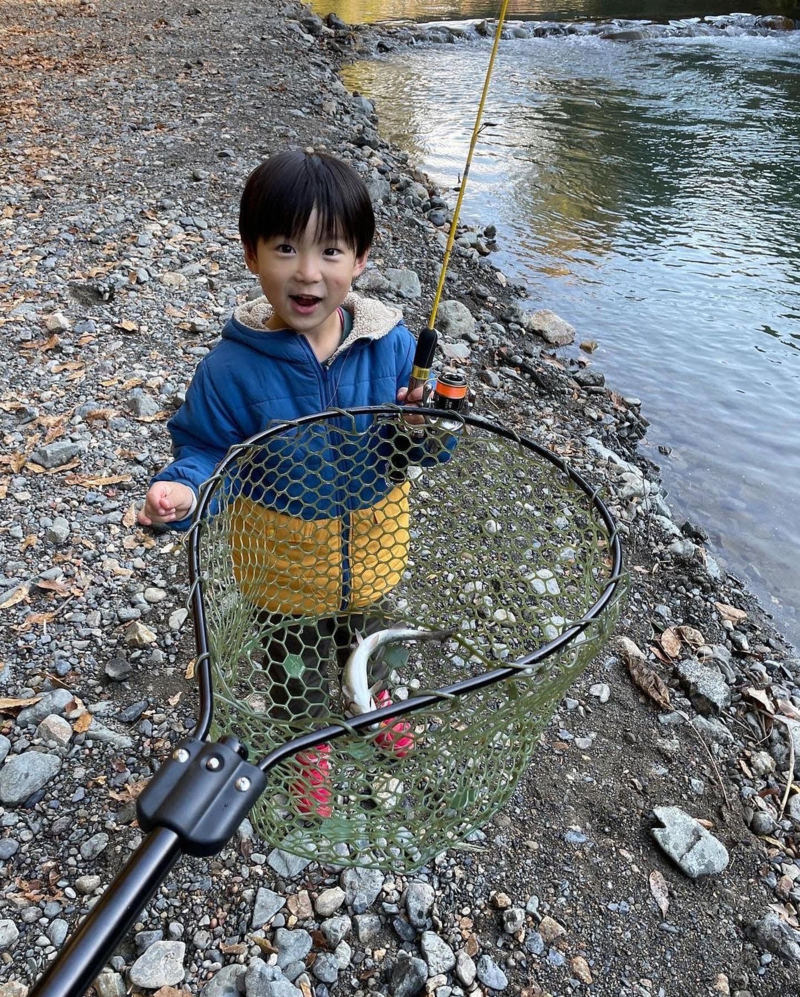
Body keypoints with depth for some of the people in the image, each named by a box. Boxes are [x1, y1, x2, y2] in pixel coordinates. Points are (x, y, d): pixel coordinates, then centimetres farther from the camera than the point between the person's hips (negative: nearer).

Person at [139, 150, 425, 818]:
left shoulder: (389, 342, -18)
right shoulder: (234, 365, -23)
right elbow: (206, 447, -12)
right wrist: (184, 490, -33)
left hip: (373, 540, 2)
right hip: (284, 555, -1)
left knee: (366, 632, 31)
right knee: (294, 655, 24)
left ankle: (374, 696, 67)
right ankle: (311, 743, 56)